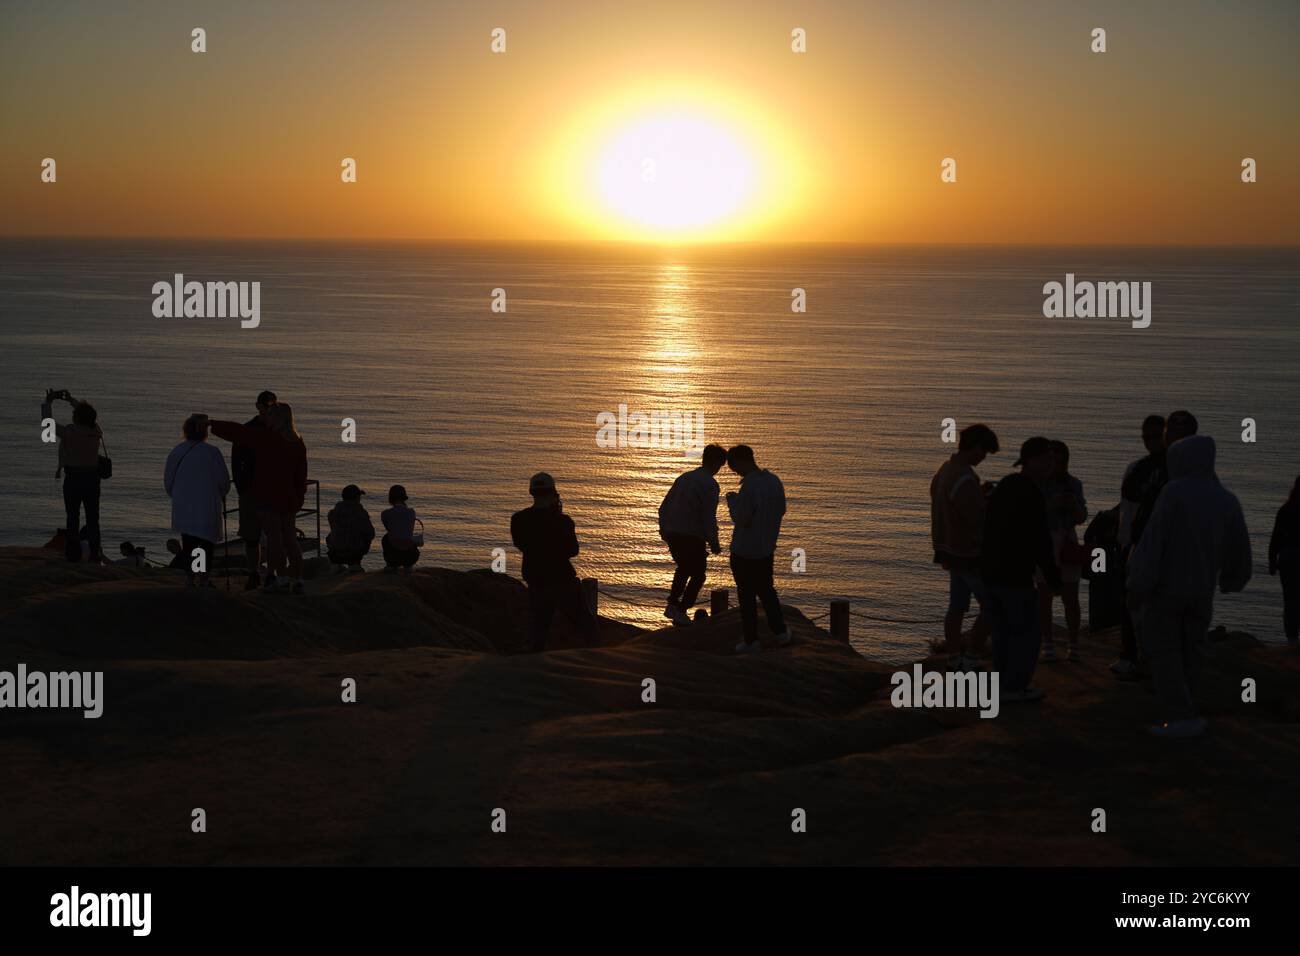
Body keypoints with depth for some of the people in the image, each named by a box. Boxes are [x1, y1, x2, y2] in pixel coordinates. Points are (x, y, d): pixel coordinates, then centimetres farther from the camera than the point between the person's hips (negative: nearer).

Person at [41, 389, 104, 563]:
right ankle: (94, 554, 5)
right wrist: (71, 400, 25)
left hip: (73, 479, -3)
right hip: (92, 478, 3)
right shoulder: (97, 432, -3)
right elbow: (93, 417, 17)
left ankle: (73, 553, 4)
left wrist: (48, 402, 12)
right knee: (93, 518, 8)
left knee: (73, 517, 5)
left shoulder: (70, 433, -15)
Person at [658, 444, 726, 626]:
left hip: (672, 534, 7)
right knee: (698, 575, 10)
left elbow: (663, 507, 16)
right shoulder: (710, 484, -11)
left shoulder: (684, 477, 10)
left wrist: (664, 529, 30)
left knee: (684, 568, 28)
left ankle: (672, 603, 16)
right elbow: (709, 517, -17)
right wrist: (714, 544, -10)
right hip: (692, 537, -7)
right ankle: (681, 611, 1)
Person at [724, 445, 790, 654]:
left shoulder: (749, 487, -24)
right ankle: (780, 632, 19)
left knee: (747, 595, 5)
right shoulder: (774, 481, 0)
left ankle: (751, 641, 10)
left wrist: (732, 502, -5)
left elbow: (740, 520, -23)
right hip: (767, 549, 7)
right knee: (766, 590, 22)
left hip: (744, 551, -7)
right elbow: (781, 511, 11)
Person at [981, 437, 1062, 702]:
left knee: (1003, 631, 15)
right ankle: (1014, 687, 3)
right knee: (1027, 632, 1)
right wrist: (1054, 579, -10)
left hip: (991, 571, 9)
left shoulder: (1005, 486, 11)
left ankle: (1006, 684, 20)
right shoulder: (1031, 494, -18)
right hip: (1015, 576, -9)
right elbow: (1041, 542, -19)